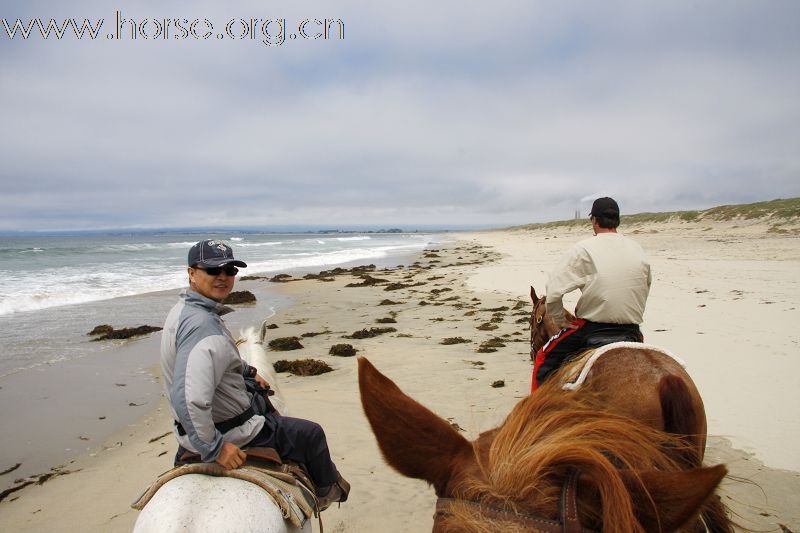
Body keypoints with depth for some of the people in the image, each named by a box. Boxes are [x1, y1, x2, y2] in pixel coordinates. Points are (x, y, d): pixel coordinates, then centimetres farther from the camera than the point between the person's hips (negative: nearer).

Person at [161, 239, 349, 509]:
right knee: (311, 433, 6)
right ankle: (327, 491, 33)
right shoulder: (203, 327, -33)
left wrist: (247, 371, 22)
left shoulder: (183, 309, 2)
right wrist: (214, 448, -32)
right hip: (228, 432, -10)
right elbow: (189, 399, -42)